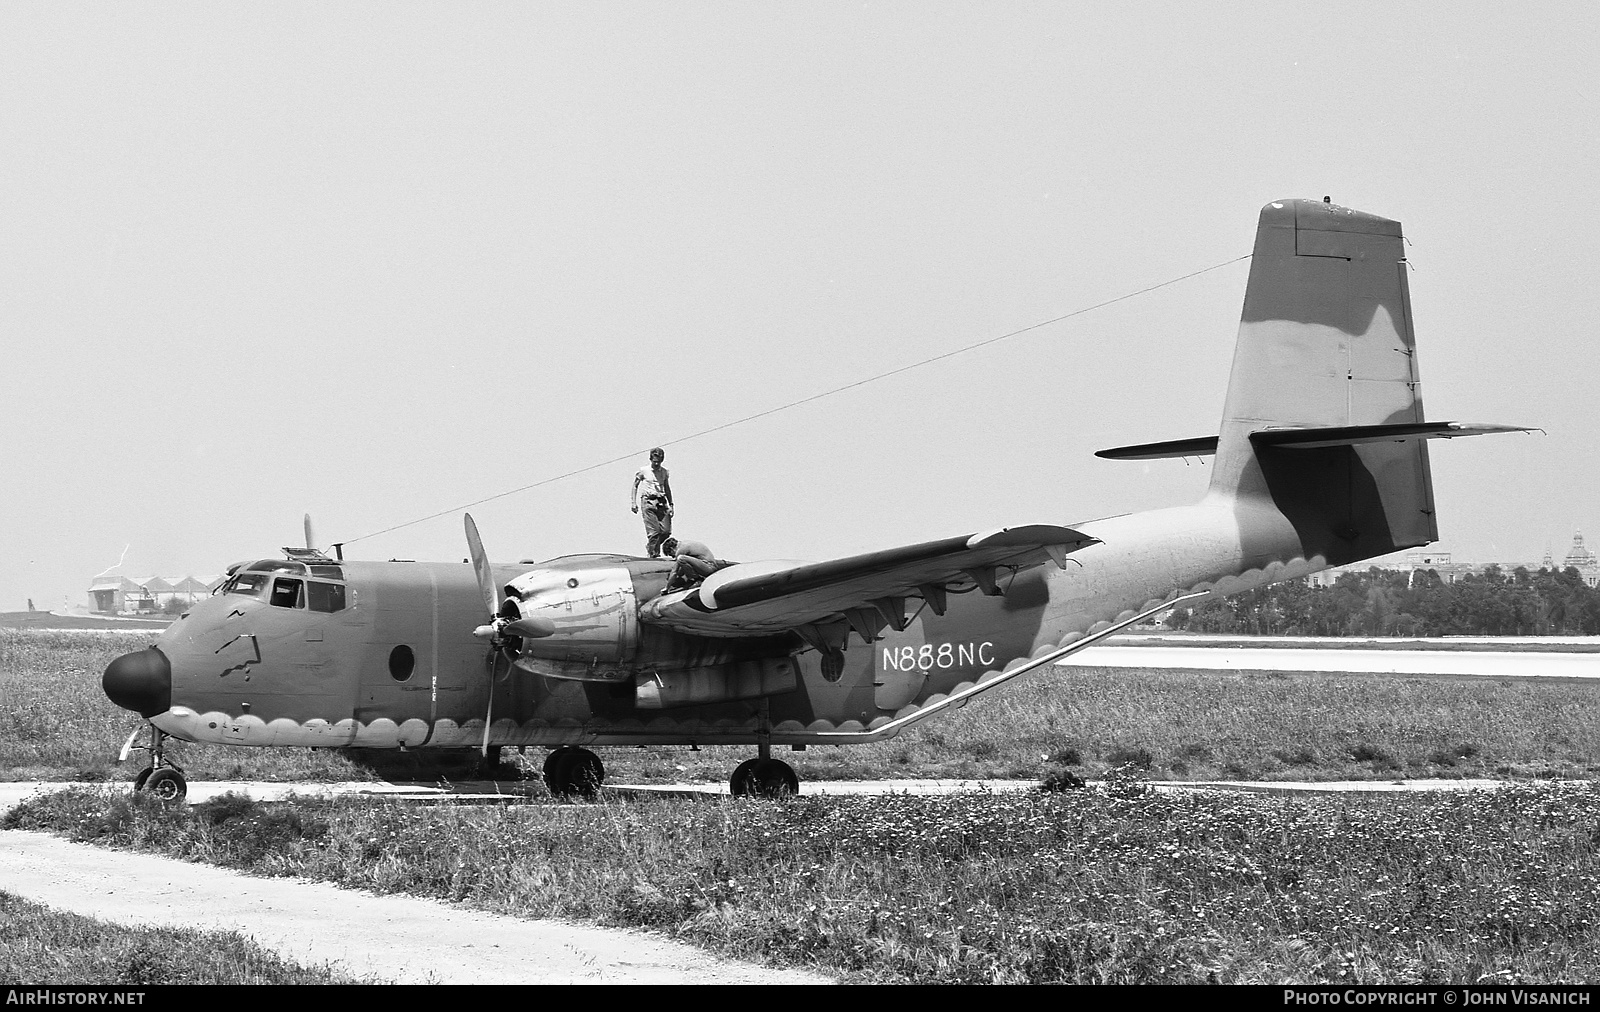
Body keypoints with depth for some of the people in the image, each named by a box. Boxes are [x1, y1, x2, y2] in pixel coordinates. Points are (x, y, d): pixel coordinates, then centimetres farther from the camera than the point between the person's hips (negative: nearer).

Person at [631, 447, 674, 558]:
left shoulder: (664, 472, 14)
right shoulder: (643, 471, 3)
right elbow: (635, 486, 9)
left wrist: (671, 505, 16)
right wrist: (634, 503, 1)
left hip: (662, 502, 4)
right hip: (649, 502, -4)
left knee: (666, 531, -4)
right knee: (653, 531, -12)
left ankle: (651, 547, 18)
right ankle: (653, 553, -3)